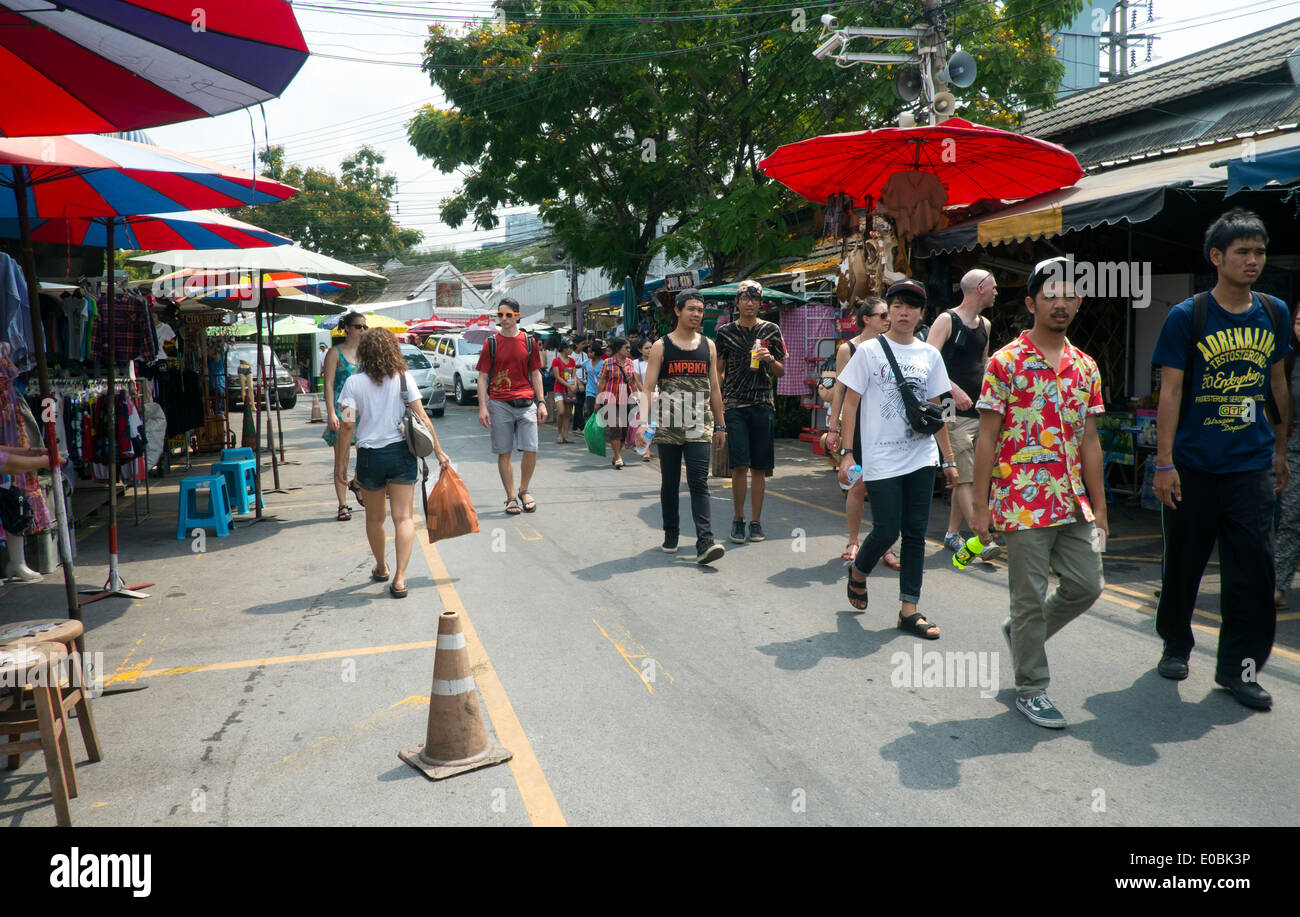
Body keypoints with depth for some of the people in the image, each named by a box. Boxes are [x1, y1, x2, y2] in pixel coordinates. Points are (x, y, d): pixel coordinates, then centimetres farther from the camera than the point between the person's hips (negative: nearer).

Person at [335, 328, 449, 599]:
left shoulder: (354, 383, -4)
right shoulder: (404, 378, -2)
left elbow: (347, 426, -7)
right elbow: (421, 417, -4)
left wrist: (341, 462, -1)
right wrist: (438, 450, 2)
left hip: (369, 457, 0)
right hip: (402, 453, 0)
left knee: (374, 518, 19)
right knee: (403, 517, 1)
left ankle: (381, 569, 36)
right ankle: (399, 578, -8)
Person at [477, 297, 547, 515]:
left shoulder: (529, 342, 8)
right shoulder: (491, 343, 4)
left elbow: (536, 374, 13)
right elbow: (483, 377, 4)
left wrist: (541, 403, 6)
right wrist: (482, 407, -4)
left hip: (526, 403, 1)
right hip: (499, 404, -1)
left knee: (531, 450, -5)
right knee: (504, 453, 3)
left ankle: (524, 490, 18)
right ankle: (511, 497, 14)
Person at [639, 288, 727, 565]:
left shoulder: (708, 346, 9)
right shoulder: (661, 346, 1)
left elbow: (714, 388, 14)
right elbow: (648, 388, -3)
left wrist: (720, 425, 12)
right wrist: (642, 423, -14)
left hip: (699, 427, 1)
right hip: (667, 427, -1)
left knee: (699, 484, -9)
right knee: (669, 484, 11)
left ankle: (705, 543, -16)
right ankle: (671, 535, 26)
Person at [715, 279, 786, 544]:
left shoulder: (771, 330, 9)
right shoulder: (725, 331, 7)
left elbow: (781, 372, 13)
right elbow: (718, 371, 10)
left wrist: (770, 359, -9)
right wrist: (718, 407, 2)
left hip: (762, 405, 1)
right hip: (734, 405, -1)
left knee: (759, 467, 4)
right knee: (740, 465, -8)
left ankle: (756, 521, 14)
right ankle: (738, 519, 9)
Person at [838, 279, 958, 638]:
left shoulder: (930, 355, 9)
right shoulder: (869, 351, -2)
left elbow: (936, 411, 14)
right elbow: (850, 403, -3)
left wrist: (949, 459, 11)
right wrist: (846, 453, -10)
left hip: (922, 458, 4)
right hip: (882, 459, -4)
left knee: (915, 533, 4)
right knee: (886, 531, -3)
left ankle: (909, 609, 12)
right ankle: (858, 571, 28)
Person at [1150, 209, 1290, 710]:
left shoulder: (1274, 313, 7)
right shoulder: (1186, 317, -6)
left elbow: (1277, 383, 18)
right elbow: (1170, 392, -8)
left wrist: (1280, 450, 20)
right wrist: (1164, 463, -12)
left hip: (1252, 466, 3)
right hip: (1193, 466, -3)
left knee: (1253, 567, 1)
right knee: (1183, 562, 9)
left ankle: (1237, 665, 13)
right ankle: (1176, 645, 30)